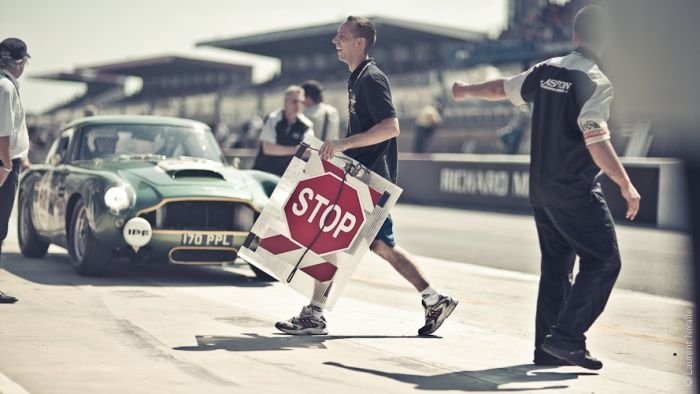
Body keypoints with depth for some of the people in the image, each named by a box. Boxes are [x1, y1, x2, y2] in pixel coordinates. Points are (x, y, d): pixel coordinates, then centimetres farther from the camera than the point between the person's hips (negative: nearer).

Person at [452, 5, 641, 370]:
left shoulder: (547, 71, 6)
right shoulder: (596, 81, -16)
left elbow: (503, 88, 22)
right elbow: (596, 141, -25)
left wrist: (467, 90, 41)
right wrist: (626, 185, -24)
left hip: (541, 187, 8)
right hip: (576, 191, -8)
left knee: (556, 264, 14)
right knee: (603, 260, -3)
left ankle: (547, 346, 17)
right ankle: (566, 336, -10)